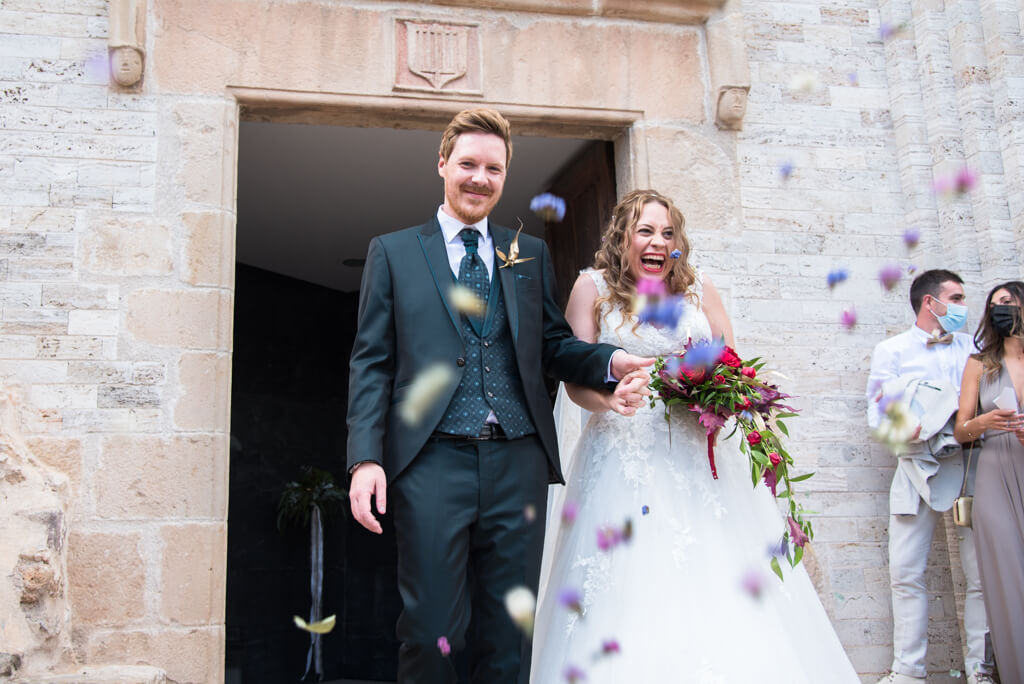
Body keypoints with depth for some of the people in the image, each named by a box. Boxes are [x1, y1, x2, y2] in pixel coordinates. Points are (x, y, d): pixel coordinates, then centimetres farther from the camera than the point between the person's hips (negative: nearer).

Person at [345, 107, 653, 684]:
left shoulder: (531, 255, 18)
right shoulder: (393, 252, 10)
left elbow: (554, 344, 16)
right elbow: (372, 362, 4)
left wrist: (609, 360, -6)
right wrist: (365, 457, -8)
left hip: (518, 462, 3)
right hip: (432, 460, -2)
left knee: (511, 634, 9)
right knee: (431, 632, 1)